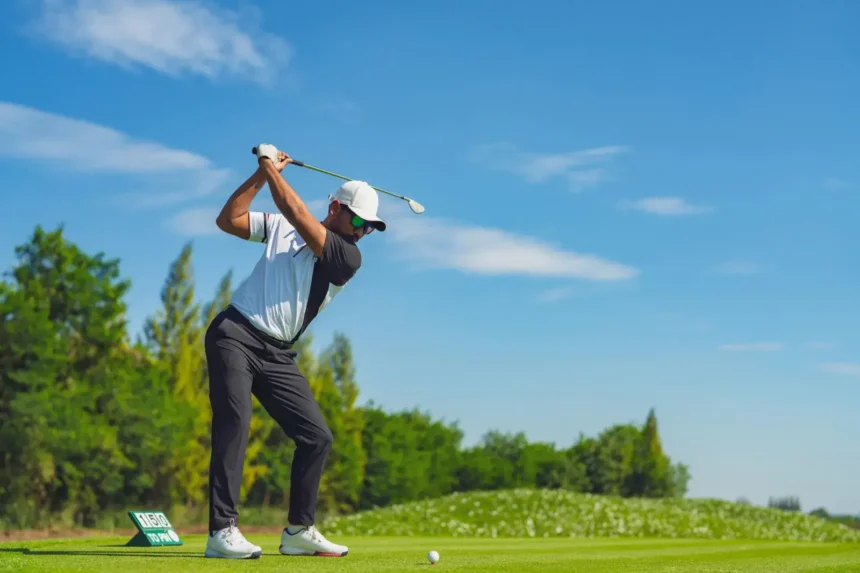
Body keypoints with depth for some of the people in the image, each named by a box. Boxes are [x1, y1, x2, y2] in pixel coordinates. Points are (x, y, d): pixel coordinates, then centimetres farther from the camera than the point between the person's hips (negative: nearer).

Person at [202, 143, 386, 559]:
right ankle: (222, 531, -24)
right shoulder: (281, 227, 8)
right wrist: (261, 173, -1)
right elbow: (227, 221, 4)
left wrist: (271, 168, -4)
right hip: (235, 334, -3)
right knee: (235, 419, -22)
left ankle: (299, 531, 13)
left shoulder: (348, 257, 0)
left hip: (277, 354, 3)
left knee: (317, 436, -2)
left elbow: (298, 214, -11)